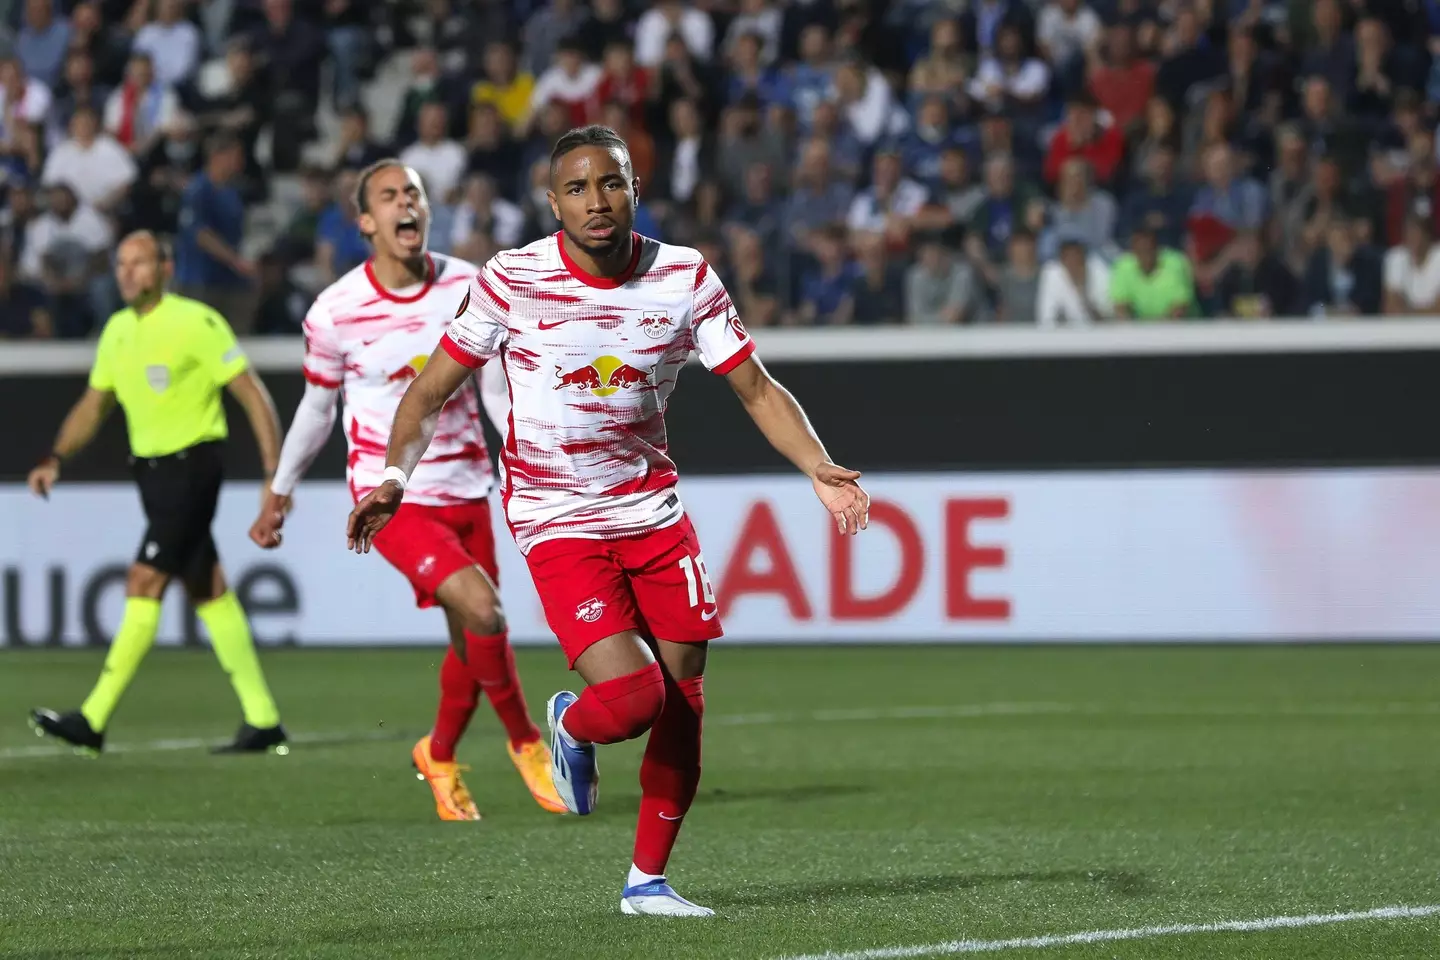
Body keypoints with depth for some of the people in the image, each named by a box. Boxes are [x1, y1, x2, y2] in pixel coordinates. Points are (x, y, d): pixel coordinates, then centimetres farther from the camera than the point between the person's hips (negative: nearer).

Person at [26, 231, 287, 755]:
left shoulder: (197, 323, -12)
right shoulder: (117, 330, 10)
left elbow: (252, 395, -11)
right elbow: (93, 404, 21)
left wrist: (275, 471, -16)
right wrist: (55, 459, 6)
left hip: (192, 464, -8)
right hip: (151, 469, 8)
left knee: (144, 584, -13)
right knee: (208, 591, 9)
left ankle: (92, 721, -15)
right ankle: (263, 721, 13)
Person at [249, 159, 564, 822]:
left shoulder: (470, 288, -3)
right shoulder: (334, 312, -10)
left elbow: (496, 391, 7)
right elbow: (317, 408, 6)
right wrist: (279, 492, 14)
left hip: (465, 488, 4)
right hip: (391, 496, -4)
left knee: (473, 640, 9)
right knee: (482, 610, -23)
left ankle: (440, 757, 37)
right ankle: (526, 743, 0)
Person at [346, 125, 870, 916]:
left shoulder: (685, 279, -3)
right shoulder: (510, 282, -9)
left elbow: (757, 390, 3)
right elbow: (429, 392, -1)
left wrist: (820, 471, -11)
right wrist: (395, 476, -17)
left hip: (655, 514, 4)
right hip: (557, 523, -4)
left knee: (683, 706, 3)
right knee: (631, 698, -20)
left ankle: (647, 879, 21)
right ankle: (571, 727, 17)